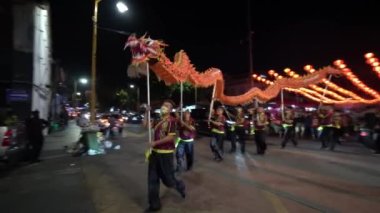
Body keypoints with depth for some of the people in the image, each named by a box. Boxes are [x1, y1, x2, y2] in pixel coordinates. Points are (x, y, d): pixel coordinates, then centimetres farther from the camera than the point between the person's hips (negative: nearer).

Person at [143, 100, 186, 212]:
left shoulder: (172, 120, -13)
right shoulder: (158, 120, 10)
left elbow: (170, 137, -20)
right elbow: (145, 124, 17)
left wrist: (155, 142, -16)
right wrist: (147, 112, 5)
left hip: (166, 153, -7)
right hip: (155, 152, 7)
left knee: (168, 179, 5)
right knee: (152, 179, 12)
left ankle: (180, 186, 40)